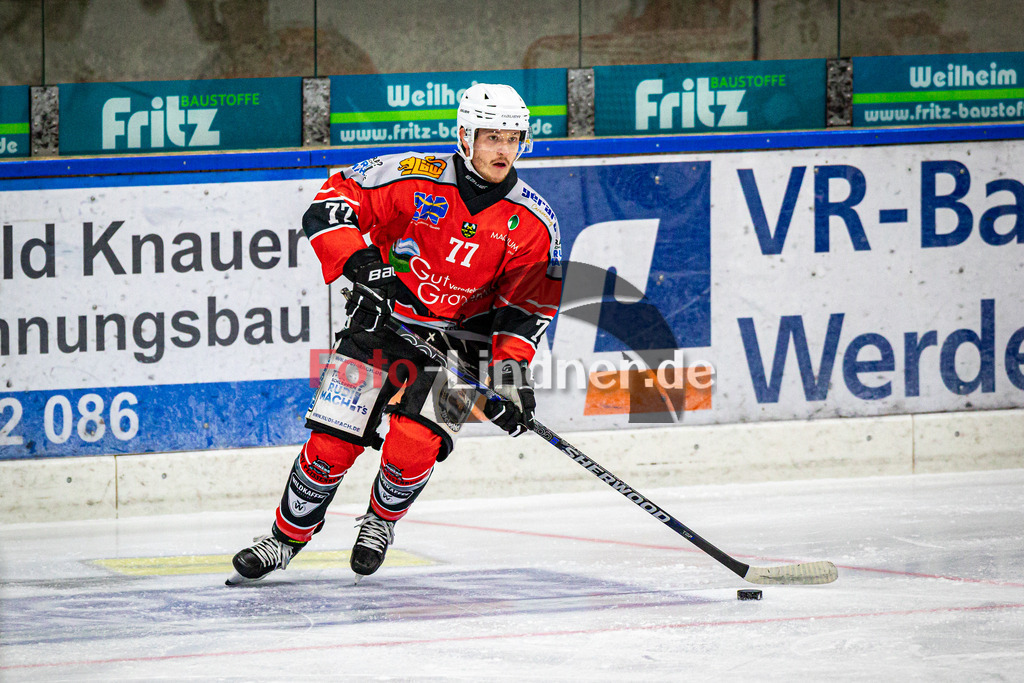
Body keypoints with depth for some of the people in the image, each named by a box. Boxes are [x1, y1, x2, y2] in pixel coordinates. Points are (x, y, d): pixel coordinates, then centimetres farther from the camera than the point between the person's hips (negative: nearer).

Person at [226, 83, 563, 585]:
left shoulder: (533, 223, -8)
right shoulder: (415, 179, -15)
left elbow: (527, 304, -3)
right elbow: (331, 202, -13)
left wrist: (511, 369, -17)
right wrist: (361, 262, -28)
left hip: (458, 342, 1)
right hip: (381, 323, -1)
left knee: (412, 446, -19)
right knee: (332, 444, -5)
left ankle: (381, 521, 13)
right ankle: (286, 538, 19)